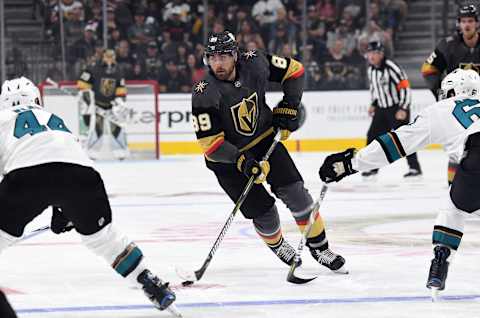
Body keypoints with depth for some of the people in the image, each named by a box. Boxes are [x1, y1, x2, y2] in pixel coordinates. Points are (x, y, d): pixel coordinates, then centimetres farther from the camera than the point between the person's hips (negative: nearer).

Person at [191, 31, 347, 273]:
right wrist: (242, 161, -35)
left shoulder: (254, 63, -17)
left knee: (295, 193, -6)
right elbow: (209, 143, -26)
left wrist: (288, 107, -7)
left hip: (265, 139, 3)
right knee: (263, 212, -4)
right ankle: (276, 244, 30)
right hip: (228, 157, -3)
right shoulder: (204, 94, -27)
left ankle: (319, 248, 11)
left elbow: (294, 71, 0)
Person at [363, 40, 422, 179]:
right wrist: (373, 104, 18)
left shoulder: (391, 67, -20)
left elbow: (405, 87, -21)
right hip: (382, 108, 8)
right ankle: (372, 168, 17)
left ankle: (415, 168, -7)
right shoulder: (371, 69, 5)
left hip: (398, 108, -8)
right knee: (373, 136, 6)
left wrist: (403, 109, -24)